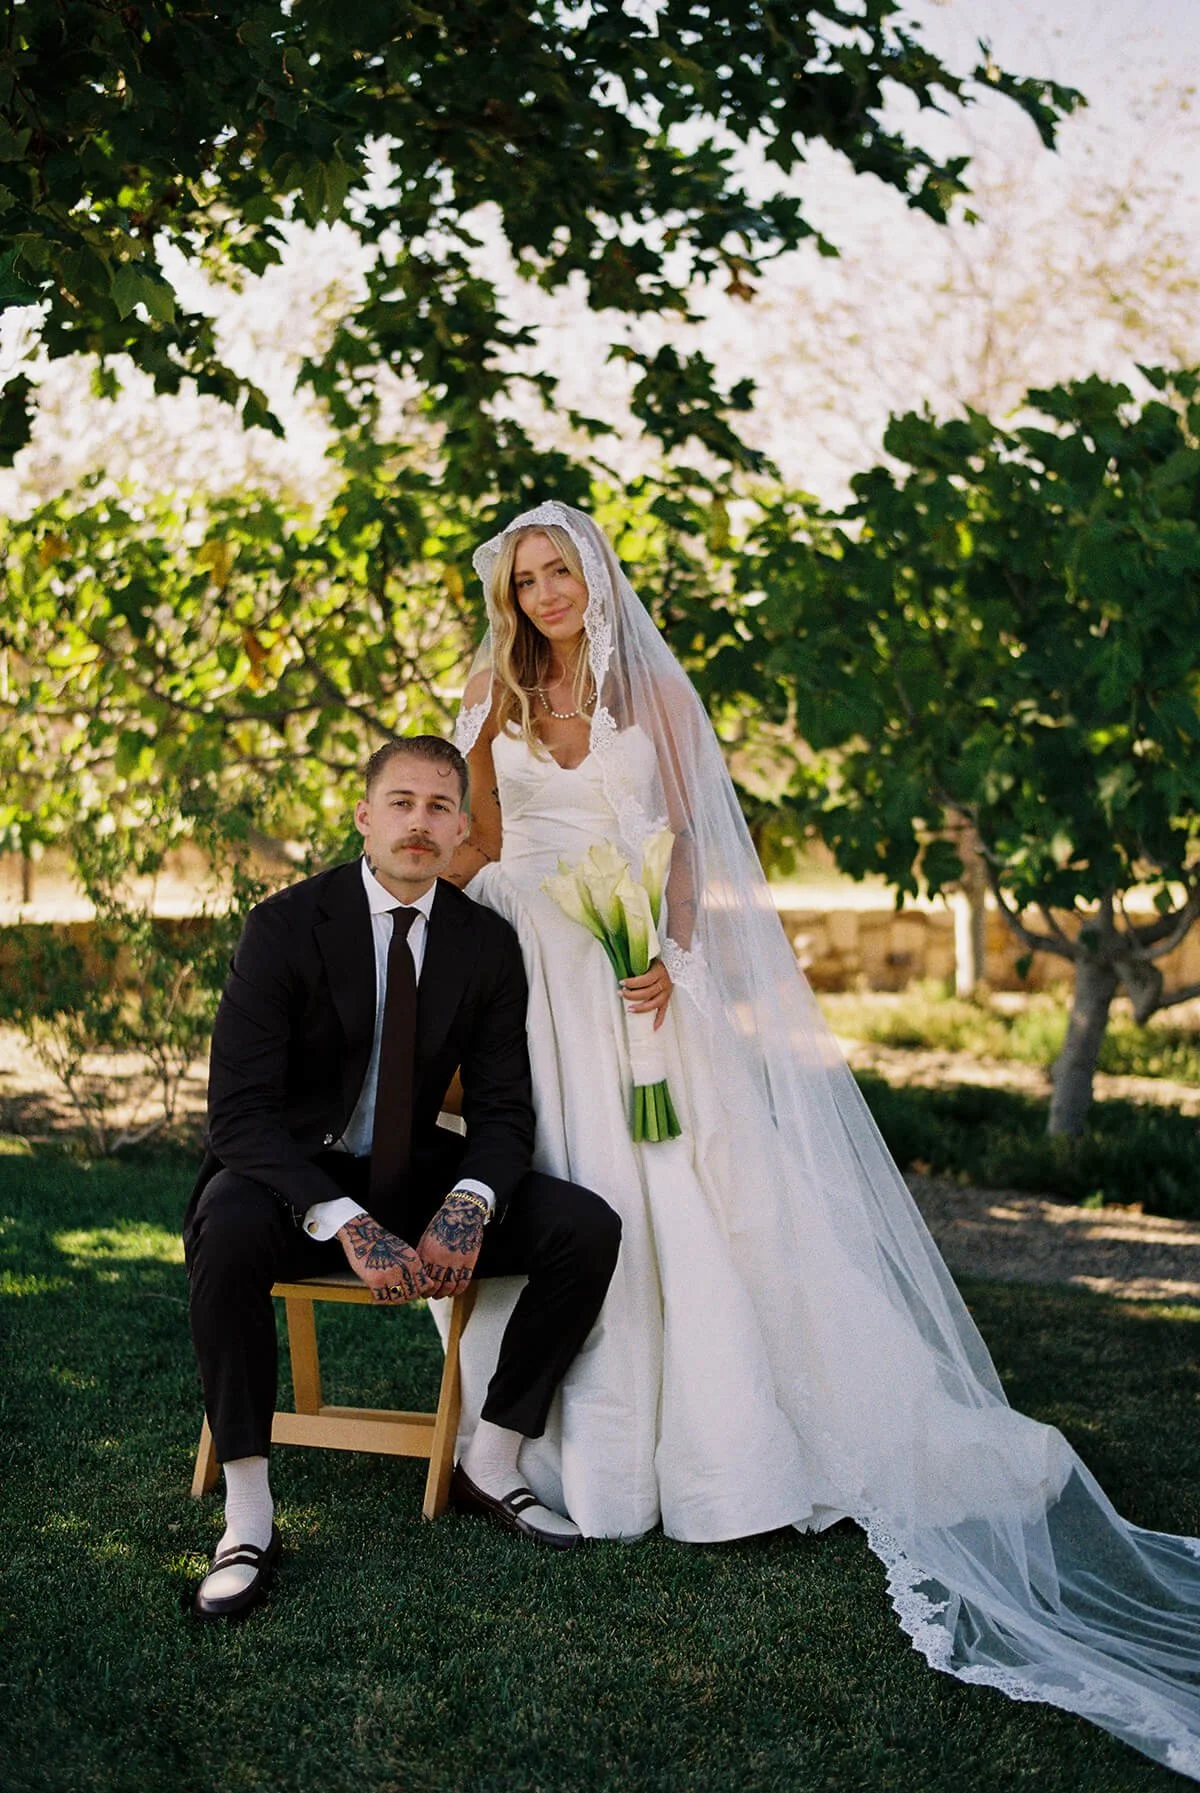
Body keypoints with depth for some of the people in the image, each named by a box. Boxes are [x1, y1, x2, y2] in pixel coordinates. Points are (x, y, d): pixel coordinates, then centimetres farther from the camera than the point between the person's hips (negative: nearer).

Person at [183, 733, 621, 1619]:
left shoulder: (488, 941, -2)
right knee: (229, 1232, -38)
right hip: (295, 1175, -4)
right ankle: (249, 1513, -25)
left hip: (415, 1179, 4)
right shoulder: (286, 924, -14)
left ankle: (491, 1463, -1)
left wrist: (466, 1207, -25)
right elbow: (240, 1108, -21)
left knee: (589, 1228, -16)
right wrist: (343, 1222, -35)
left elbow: (503, 1108, -2)